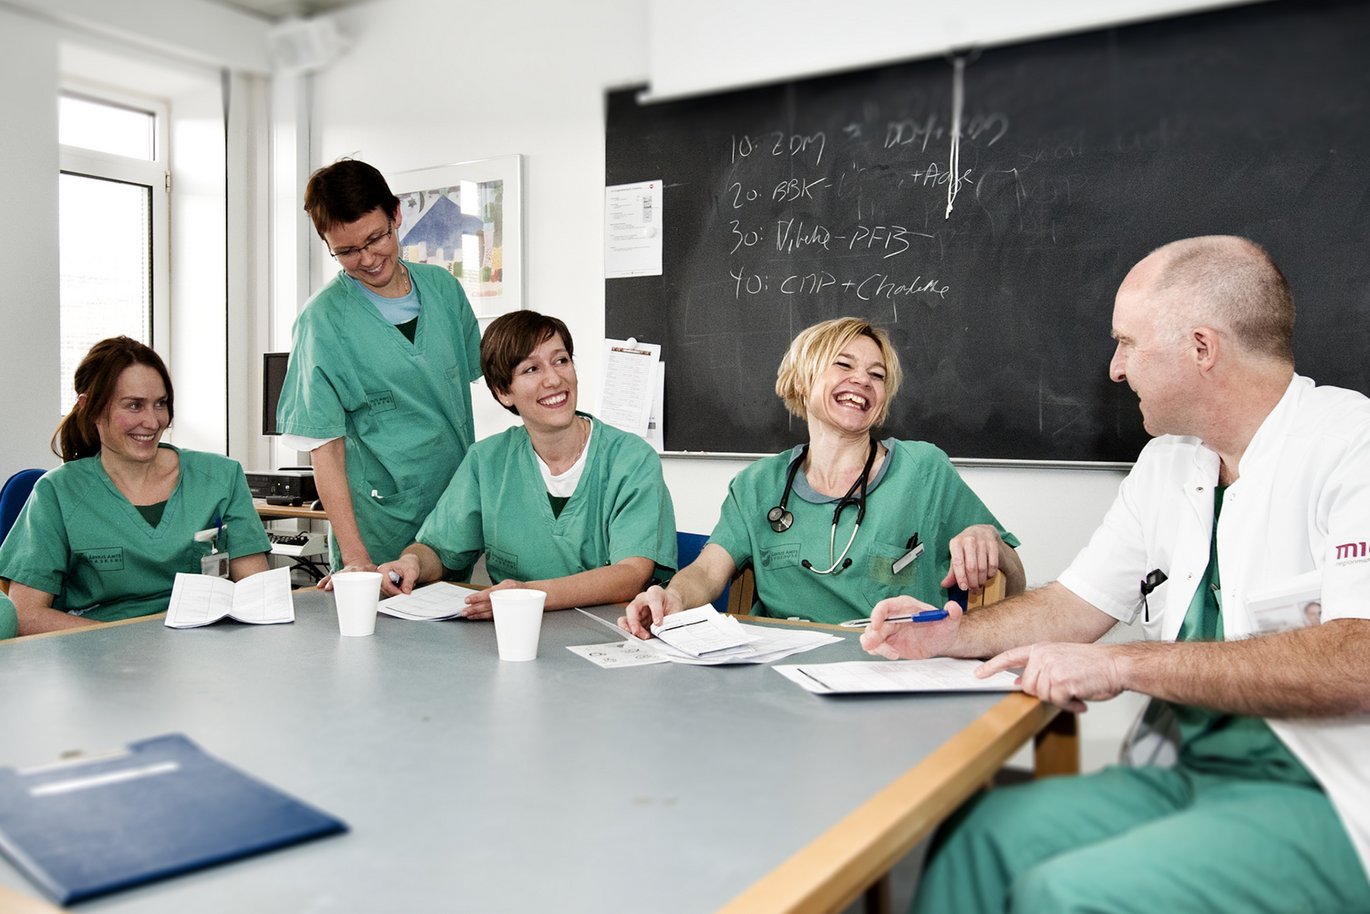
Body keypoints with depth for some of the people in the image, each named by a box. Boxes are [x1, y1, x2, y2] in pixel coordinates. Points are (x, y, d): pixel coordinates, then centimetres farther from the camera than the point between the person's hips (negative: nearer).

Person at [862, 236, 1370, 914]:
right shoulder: (1167, 465, 12)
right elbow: (1076, 604, 17)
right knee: (975, 830, -9)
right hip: (1194, 776, 7)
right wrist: (957, 635, 0)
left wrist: (1124, 664, -24)